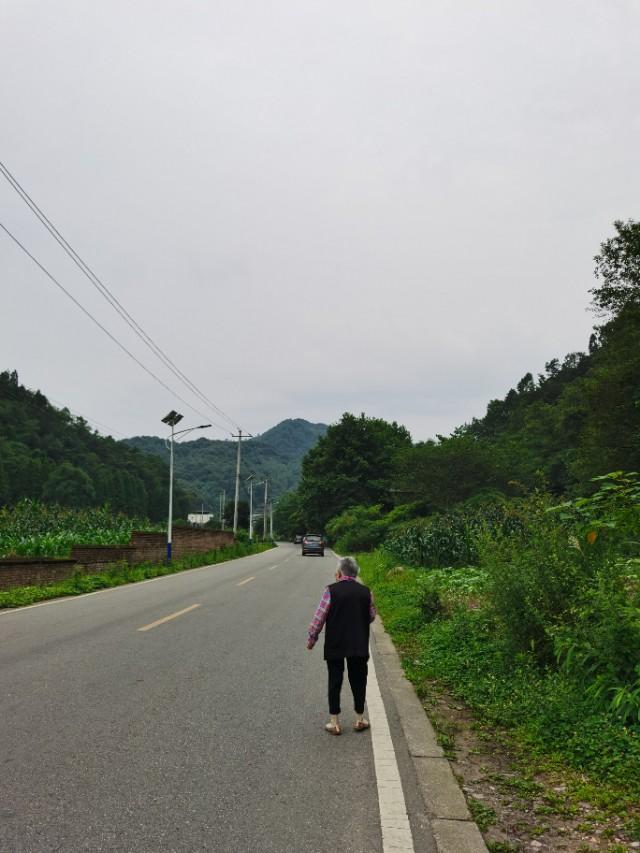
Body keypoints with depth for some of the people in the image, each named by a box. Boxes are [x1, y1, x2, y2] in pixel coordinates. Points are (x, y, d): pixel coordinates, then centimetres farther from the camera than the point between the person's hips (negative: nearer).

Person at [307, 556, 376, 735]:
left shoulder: (331, 590, -12)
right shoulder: (366, 591, -2)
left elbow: (319, 618, -11)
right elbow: (371, 616, 7)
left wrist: (311, 639, 1)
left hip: (335, 646, -2)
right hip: (359, 646, 2)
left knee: (334, 683, 8)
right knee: (358, 682, 14)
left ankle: (334, 723, 13)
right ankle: (359, 720, 24)